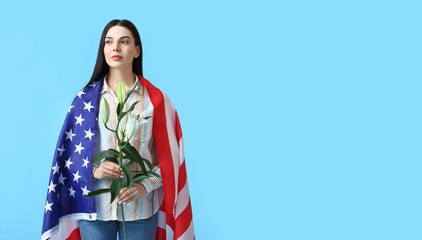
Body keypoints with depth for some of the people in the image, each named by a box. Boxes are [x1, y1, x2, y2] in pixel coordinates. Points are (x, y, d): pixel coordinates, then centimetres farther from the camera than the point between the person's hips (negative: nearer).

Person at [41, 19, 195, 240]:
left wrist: (145, 185, -13)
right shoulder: (86, 98, 3)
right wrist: (93, 170, -12)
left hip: (140, 207, 0)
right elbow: (68, 153, 6)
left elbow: (169, 158, 1)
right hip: (94, 206, 1)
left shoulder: (155, 99, 0)